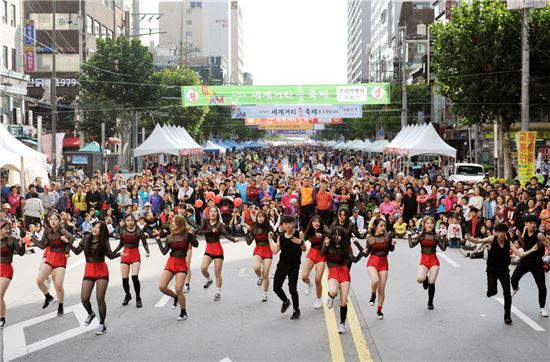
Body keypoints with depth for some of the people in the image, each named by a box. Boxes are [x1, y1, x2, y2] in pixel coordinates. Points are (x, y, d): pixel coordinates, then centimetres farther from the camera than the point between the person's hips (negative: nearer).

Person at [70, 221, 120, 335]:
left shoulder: (104, 241, -7)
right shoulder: (86, 238, 0)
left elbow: (110, 255, -11)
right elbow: (77, 251, 5)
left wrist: (119, 254, -29)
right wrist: (68, 243, -4)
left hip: (102, 271, -3)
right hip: (89, 271, 3)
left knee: (100, 299, -4)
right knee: (84, 299, -2)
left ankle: (102, 325, 10)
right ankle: (90, 314, 33)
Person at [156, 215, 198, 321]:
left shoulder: (186, 235, -4)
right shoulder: (170, 237, 5)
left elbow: (196, 244, -15)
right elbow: (164, 252, 2)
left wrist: (191, 234, -23)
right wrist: (158, 240, 1)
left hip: (181, 264, -4)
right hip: (170, 263, 4)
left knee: (179, 290, -11)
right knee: (162, 287, -7)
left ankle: (183, 313, 7)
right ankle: (175, 297, 23)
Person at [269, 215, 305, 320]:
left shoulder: (299, 234, -5)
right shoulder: (280, 237, 4)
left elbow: (304, 250, -4)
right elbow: (275, 251, 1)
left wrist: (301, 242, -24)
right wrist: (270, 239, 5)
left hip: (294, 266, -4)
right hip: (282, 264, 4)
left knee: (292, 289, -7)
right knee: (276, 287, 3)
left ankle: (296, 310, 14)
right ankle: (285, 301, 33)